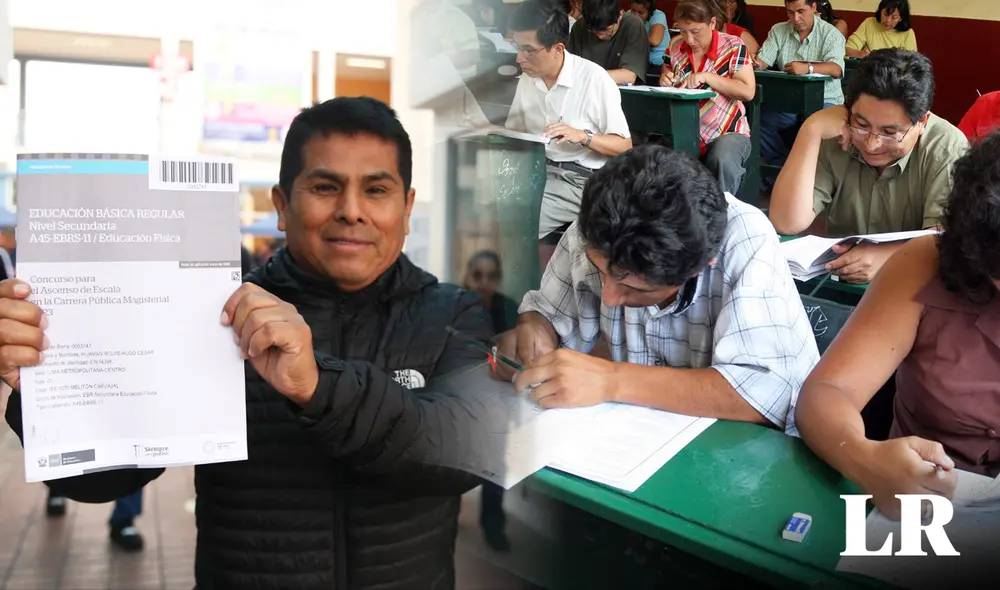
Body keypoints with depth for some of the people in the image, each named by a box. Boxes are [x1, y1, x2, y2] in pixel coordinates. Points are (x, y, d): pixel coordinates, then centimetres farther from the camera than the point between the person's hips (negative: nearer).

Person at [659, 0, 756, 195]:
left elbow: (748, 91, -13)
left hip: (727, 132, -3)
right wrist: (665, 80, -4)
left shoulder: (733, 46, -6)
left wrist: (707, 77, -20)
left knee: (723, 161, -36)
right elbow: (667, 81, 21)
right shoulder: (675, 46, 6)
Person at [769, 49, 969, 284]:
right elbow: (787, 224, -16)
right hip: (834, 279, 1)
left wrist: (888, 256, -36)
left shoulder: (947, 148, -11)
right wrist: (811, 131, -20)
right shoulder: (833, 137, -8)